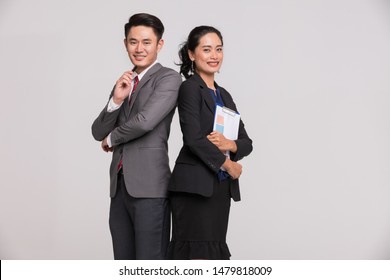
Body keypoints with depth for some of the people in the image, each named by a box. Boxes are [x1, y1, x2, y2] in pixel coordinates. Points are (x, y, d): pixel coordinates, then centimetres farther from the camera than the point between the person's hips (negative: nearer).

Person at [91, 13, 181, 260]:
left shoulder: (168, 78, -5)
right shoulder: (124, 83, 17)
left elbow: (145, 121, -19)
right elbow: (98, 133, 11)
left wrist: (112, 139, 0)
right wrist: (116, 99, -7)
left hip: (149, 185, -7)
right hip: (119, 184, 7)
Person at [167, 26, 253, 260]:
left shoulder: (224, 95, 18)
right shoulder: (190, 88, -5)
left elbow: (247, 142, 13)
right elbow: (193, 139, -16)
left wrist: (229, 144, -9)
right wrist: (227, 164, -6)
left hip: (221, 188, 7)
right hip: (194, 187, -7)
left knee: (214, 253, 7)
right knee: (194, 255, -6)